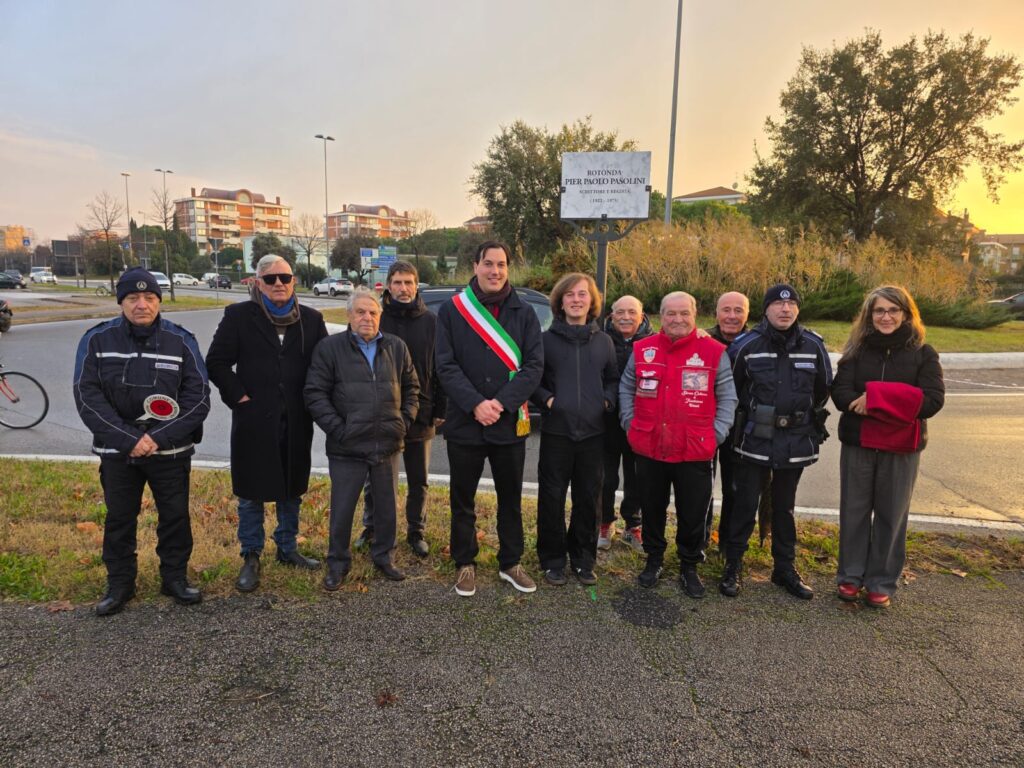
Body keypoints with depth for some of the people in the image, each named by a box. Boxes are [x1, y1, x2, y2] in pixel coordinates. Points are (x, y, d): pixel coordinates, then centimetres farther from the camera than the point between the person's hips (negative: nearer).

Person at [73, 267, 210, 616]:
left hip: (171, 452, 0)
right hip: (117, 451, 1)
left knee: (175, 516, 10)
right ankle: (119, 583, 31)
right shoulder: (97, 339, -4)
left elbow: (198, 397, -9)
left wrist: (160, 437, -18)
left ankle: (175, 577, 28)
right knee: (119, 518, 14)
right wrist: (129, 438, -17)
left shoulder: (181, 340, -6)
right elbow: (87, 397, -8)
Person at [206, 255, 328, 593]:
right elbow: (216, 362, -2)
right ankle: (251, 558, 22)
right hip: (254, 420, -2)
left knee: (292, 488, 15)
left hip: (296, 422, 3)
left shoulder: (310, 319, 4)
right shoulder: (239, 315, -3)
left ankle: (288, 548, 32)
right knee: (251, 492, 7)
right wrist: (238, 396, -9)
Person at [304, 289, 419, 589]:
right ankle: (337, 563, 27)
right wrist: (337, 429, -12)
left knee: (386, 506, 15)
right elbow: (315, 393, -6)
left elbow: (411, 387, 15)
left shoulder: (396, 347, 6)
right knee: (342, 510, 7)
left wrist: (405, 421, 5)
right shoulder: (329, 347, -4)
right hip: (347, 448, -3)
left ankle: (383, 556, 35)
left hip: (387, 445, 3)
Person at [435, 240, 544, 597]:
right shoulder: (451, 310, -1)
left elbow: (534, 366, -6)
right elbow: (446, 365, -8)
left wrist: (502, 403, -18)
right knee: (463, 499, 12)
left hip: (510, 424, 1)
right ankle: (465, 563, 30)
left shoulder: (524, 313, 2)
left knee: (511, 498, 14)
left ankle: (510, 563, 32)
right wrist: (475, 404, -20)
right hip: (464, 423, -1)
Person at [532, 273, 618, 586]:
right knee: (552, 498, 4)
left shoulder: (604, 341, 9)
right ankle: (552, 560, 20)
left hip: (593, 432, 3)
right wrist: (546, 399, -13)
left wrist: (608, 400, -2)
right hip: (555, 431, -2)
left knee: (588, 499, 11)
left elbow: (613, 379, 16)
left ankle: (583, 559, 27)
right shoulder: (546, 339, 0)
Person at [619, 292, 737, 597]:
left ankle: (689, 567, 31)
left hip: (695, 453, -2)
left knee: (693, 515, 10)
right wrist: (630, 424, 5)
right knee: (651, 510, 17)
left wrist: (716, 434, -5)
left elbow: (727, 397, 2)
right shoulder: (642, 349, 2)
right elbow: (626, 389, 13)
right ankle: (654, 560, 37)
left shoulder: (714, 352, -4)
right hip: (649, 449, 2)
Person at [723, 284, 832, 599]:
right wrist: (741, 420, 8)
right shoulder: (746, 345, -8)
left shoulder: (813, 346, -1)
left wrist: (810, 422, 17)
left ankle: (785, 569, 28)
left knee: (784, 507, 15)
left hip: (795, 442, 3)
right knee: (744, 506, 3)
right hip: (753, 441, -2)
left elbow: (823, 390, 13)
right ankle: (732, 568, 16)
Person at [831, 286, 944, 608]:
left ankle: (882, 582, 22)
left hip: (901, 448, -1)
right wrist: (891, 404, -23)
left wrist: (876, 398, -21)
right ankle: (850, 576, 23)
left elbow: (932, 400, -13)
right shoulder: (858, 350, 2)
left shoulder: (923, 354, -1)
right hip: (857, 443, 1)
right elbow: (841, 393, -9)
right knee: (854, 510, 9)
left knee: (891, 515, 8)